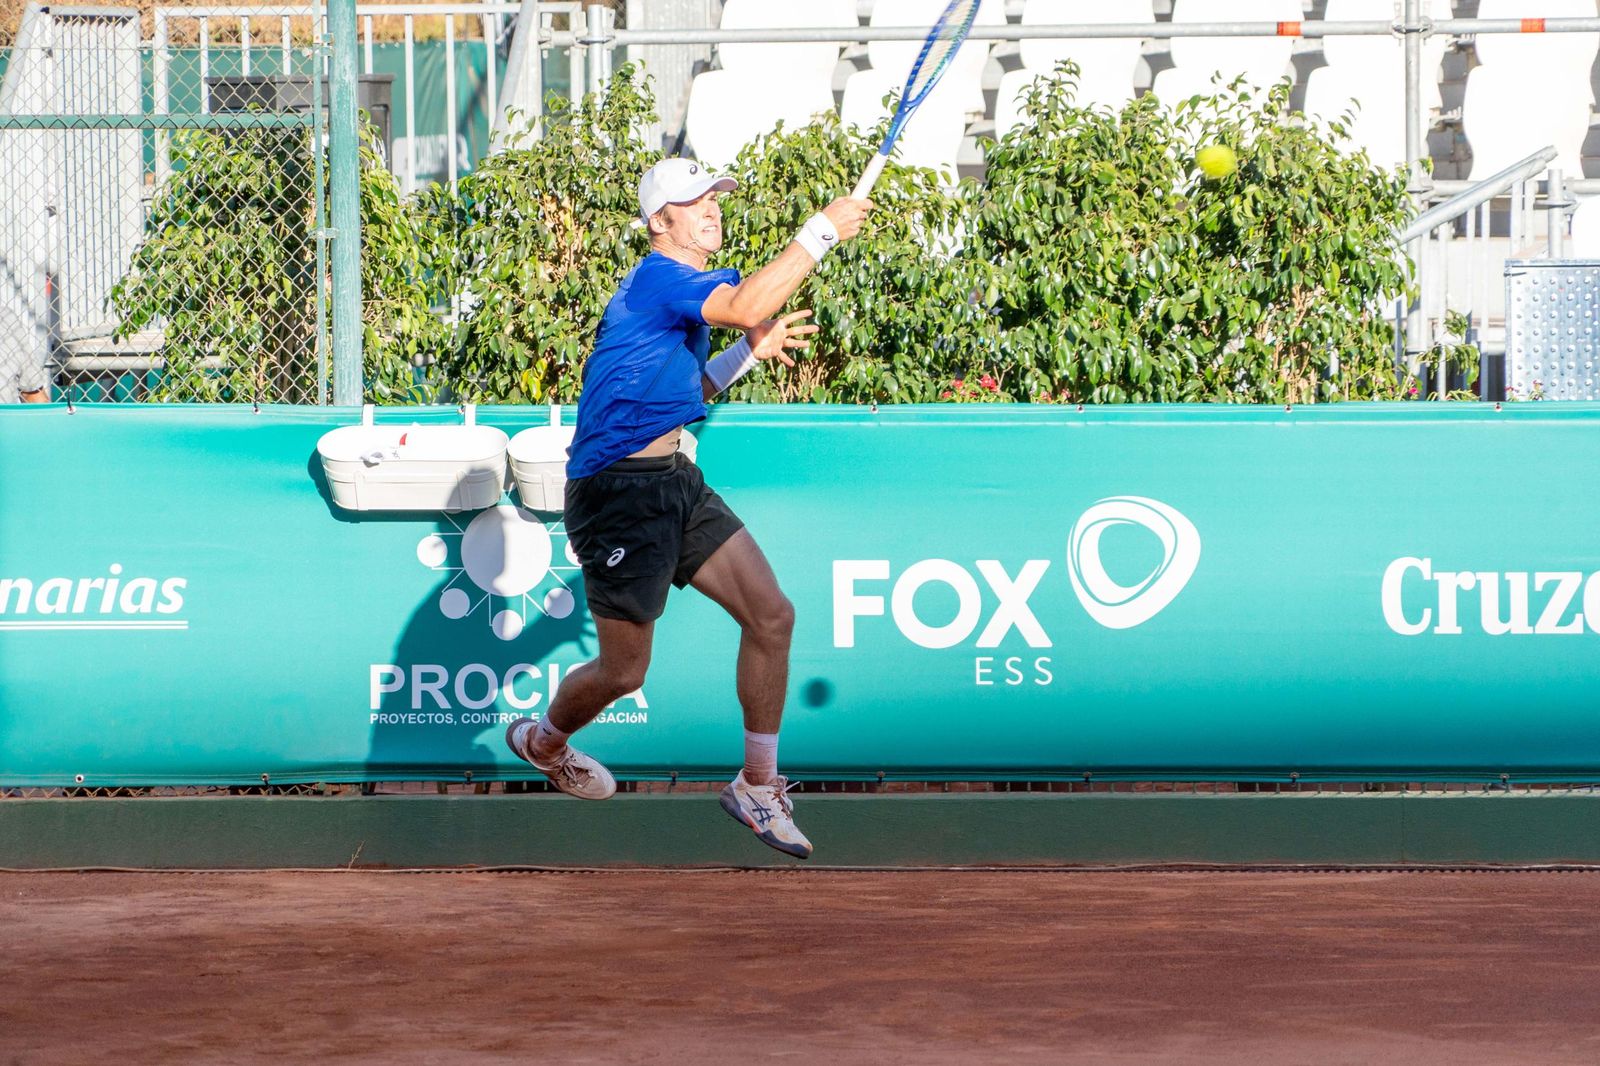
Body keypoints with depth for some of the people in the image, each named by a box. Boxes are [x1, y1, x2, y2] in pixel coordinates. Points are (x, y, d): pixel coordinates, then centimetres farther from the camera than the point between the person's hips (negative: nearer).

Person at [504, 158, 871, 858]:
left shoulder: (688, 293, 15)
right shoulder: (657, 278, -17)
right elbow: (746, 306, -35)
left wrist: (750, 352, 11)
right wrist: (822, 231, -30)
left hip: (675, 483, 10)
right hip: (618, 492, -9)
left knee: (771, 616, 1)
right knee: (624, 672, 2)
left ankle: (758, 784, 11)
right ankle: (541, 742, 34)